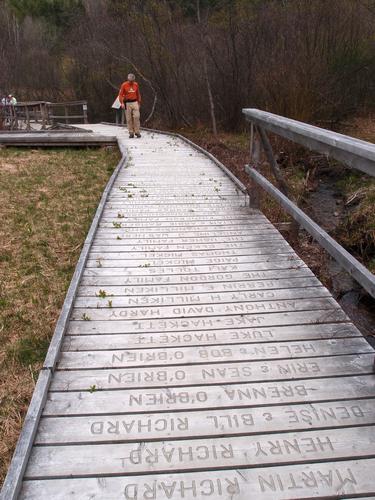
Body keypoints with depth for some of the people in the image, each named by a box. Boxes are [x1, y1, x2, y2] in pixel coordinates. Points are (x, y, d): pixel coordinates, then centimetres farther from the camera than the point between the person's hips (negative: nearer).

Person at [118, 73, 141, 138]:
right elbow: (120, 94, -3)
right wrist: (122, 103, -14)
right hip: (127, 103, -2)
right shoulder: (124, 85, -2)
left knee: (136, 117, -8)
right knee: (129, 119, -1)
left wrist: (139, 102, 16)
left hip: (135, 102, 2)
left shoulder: (136, 85, 8)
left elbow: (138, 94, 17)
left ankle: (137, 132, 0)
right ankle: (131, 133, 6)